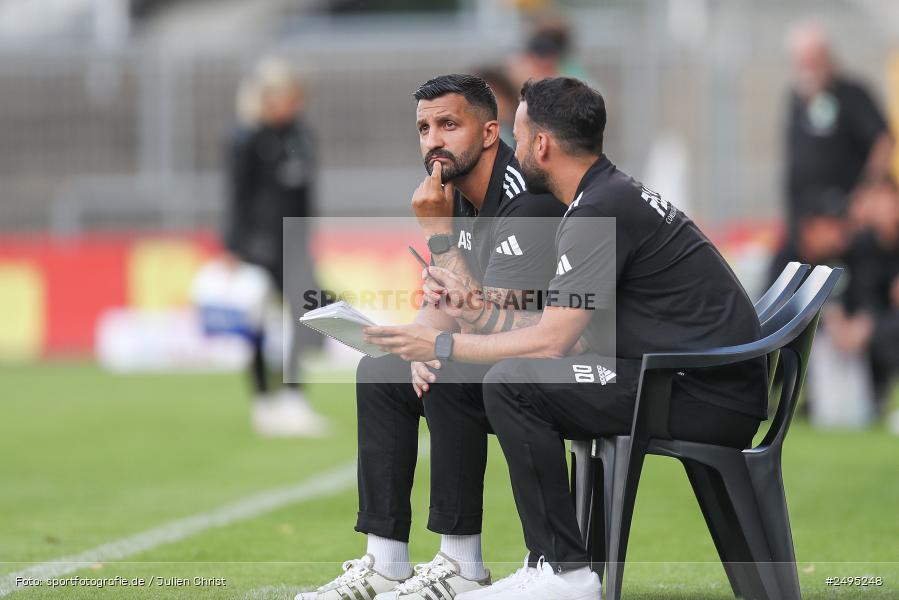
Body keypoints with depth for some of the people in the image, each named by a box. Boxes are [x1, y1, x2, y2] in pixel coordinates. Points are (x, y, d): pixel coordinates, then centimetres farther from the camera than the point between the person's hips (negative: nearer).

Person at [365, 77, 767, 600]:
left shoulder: (600, 211, -15)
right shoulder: (616, 194, 17)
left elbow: (553, 341, -16)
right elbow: (565, 322, 21)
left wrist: (444, 344, -6)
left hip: (711, 399, -10)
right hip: (718, 387, 10)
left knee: (512, 384, -17)